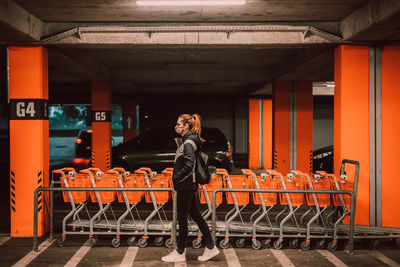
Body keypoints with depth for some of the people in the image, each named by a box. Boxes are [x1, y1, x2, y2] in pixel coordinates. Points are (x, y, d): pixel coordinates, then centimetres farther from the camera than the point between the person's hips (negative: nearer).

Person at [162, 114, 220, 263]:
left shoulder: (188, 143, -17)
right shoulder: (190, 141, 13)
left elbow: (189, 165, -26)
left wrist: (176, 178, -15)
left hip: (185, 186, -10)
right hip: (190, 185, 10)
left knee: (182, 218, 1)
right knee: (196, 216, 14)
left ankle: (180, 253, 13)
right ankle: (211, 248, 20)